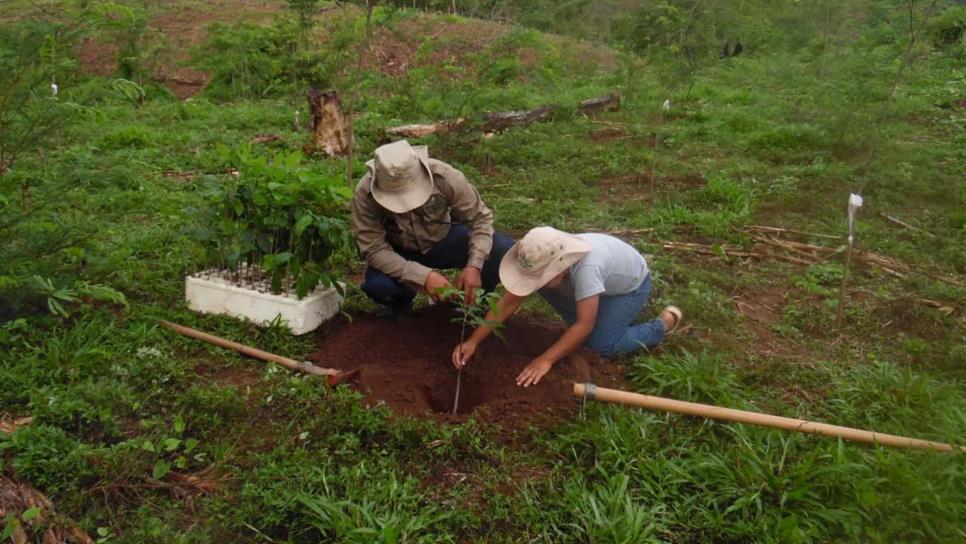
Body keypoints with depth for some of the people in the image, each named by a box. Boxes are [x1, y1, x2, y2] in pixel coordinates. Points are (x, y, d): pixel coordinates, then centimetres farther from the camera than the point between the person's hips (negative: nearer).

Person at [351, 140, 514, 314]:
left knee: (505, 249, -23)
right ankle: (401, 306, 5)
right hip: (400, 252, -1)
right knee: (376, 285, -34)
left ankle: (469, 299, 6)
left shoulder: (444, 176, -29)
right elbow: (374, 249, -28)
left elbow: (480, 218, -18)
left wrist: (474, 265, -32)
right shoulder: (365, 194, -30)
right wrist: (422, 276, -40)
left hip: (443, 239, 1)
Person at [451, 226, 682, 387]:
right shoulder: (545, 262, -25)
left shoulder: (586, 267, -44)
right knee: (546, 287, -14)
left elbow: (584, 325, -40)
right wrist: (473, 341, -27)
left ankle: (663, 324, 1)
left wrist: (546, 360, -43)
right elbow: (509, 301, -23)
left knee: (600, 345, -21)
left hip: (632, 283, -6)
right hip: (605, 280, 6)